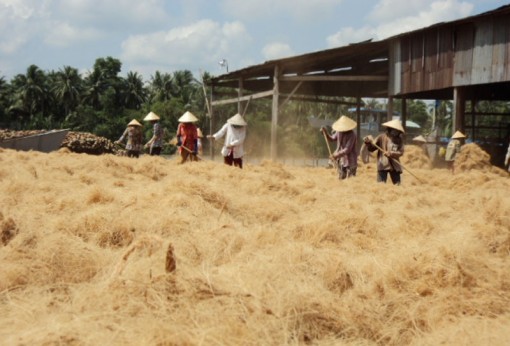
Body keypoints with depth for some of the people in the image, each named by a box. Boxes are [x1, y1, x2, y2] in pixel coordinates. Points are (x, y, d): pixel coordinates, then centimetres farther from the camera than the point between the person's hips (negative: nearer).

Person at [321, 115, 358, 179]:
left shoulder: (352, 135, -21)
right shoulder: (339, 132, 1)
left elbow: (347, 149, -25)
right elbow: (331, 138, 16)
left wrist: (337, 155, -31)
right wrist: (325, 132, 1)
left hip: (350, 161, -7)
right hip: (341, 160, 7)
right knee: (341, 178, 12)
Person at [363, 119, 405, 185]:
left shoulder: (399, 140, 7)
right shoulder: (382, 137, -1)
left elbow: (400, 152, -4)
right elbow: (371, 148, -1)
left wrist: (391, 153, -20)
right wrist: (368, 143, -22)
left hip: (395, 165, 3)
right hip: (383, 165, -3)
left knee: (397, 184, 5)